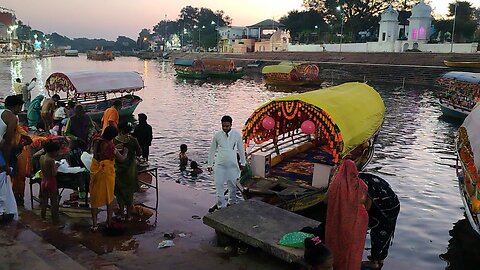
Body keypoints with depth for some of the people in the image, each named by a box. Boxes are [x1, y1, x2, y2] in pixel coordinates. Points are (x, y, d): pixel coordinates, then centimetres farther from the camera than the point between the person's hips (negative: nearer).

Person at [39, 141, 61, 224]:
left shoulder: (41, 157, 0)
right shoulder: (51, 160, -21)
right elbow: (54, 173, -22)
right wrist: (56, 167, -4)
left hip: (43, 181, 7)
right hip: (51, 182, -7)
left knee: (44, 201, 18)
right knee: (54, 202, 3)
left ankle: (43, 218, 29)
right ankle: (55, 220, 10)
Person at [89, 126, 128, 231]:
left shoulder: (96, 140, -5)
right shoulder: (110, 145, -19)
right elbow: (121, 159, -11)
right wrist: (125, 152, 10)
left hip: (95, 172, 4)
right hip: (107, 172, -4)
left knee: (95, 197, 11)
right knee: (109, 197, 13)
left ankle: (94, 224, 13)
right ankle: (109, 222, 20)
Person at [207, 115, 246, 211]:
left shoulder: (237, 135, -5)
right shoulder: (217, 135, -4)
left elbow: (241, 149, 6)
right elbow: (212, 150, 5)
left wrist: (242, 163, 11)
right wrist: (210, 164, 6)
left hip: (232, 165, 0)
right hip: (219, 164, 0)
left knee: (232, 185, 11)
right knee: (219, 185, -2)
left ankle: (232, 203, 32)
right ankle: (221, 205, 9)